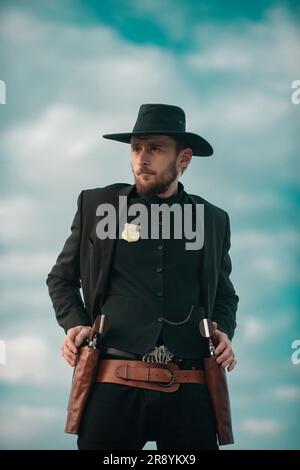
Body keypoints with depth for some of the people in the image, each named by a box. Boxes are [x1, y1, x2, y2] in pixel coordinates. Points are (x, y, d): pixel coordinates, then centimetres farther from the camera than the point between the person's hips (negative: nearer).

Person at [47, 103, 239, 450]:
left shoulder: (213, 220, 12)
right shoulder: (96, 205, 7)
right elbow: (61, 278, 17)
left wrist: (224, 332, 5)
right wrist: (75, 324, 0)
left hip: (191, 393, 1)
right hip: (112, 386, -1)